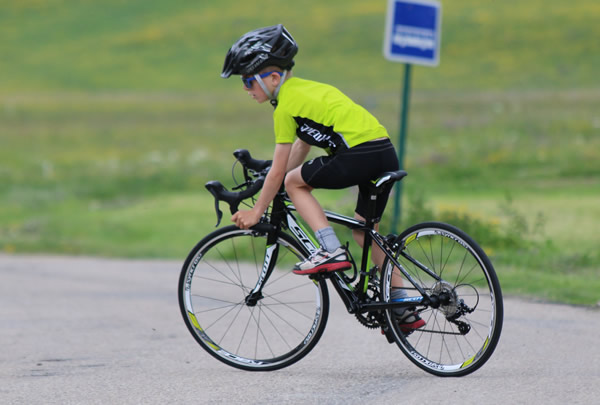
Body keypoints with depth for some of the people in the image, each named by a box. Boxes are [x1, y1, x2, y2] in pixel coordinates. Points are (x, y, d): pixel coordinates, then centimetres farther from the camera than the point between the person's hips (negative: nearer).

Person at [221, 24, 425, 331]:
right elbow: (302, 146, 32)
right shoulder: (305, 88, 22)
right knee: (364, 232, 20)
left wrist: (258, 210, 7)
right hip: (387, 154, 9)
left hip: (360, 154, -9)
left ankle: (331, 250, -5)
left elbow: (279, 170, -2)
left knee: (294, 182, 6)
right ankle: (404, 309, 21)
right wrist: (271, 189, 37)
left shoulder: (286, 104, -4)